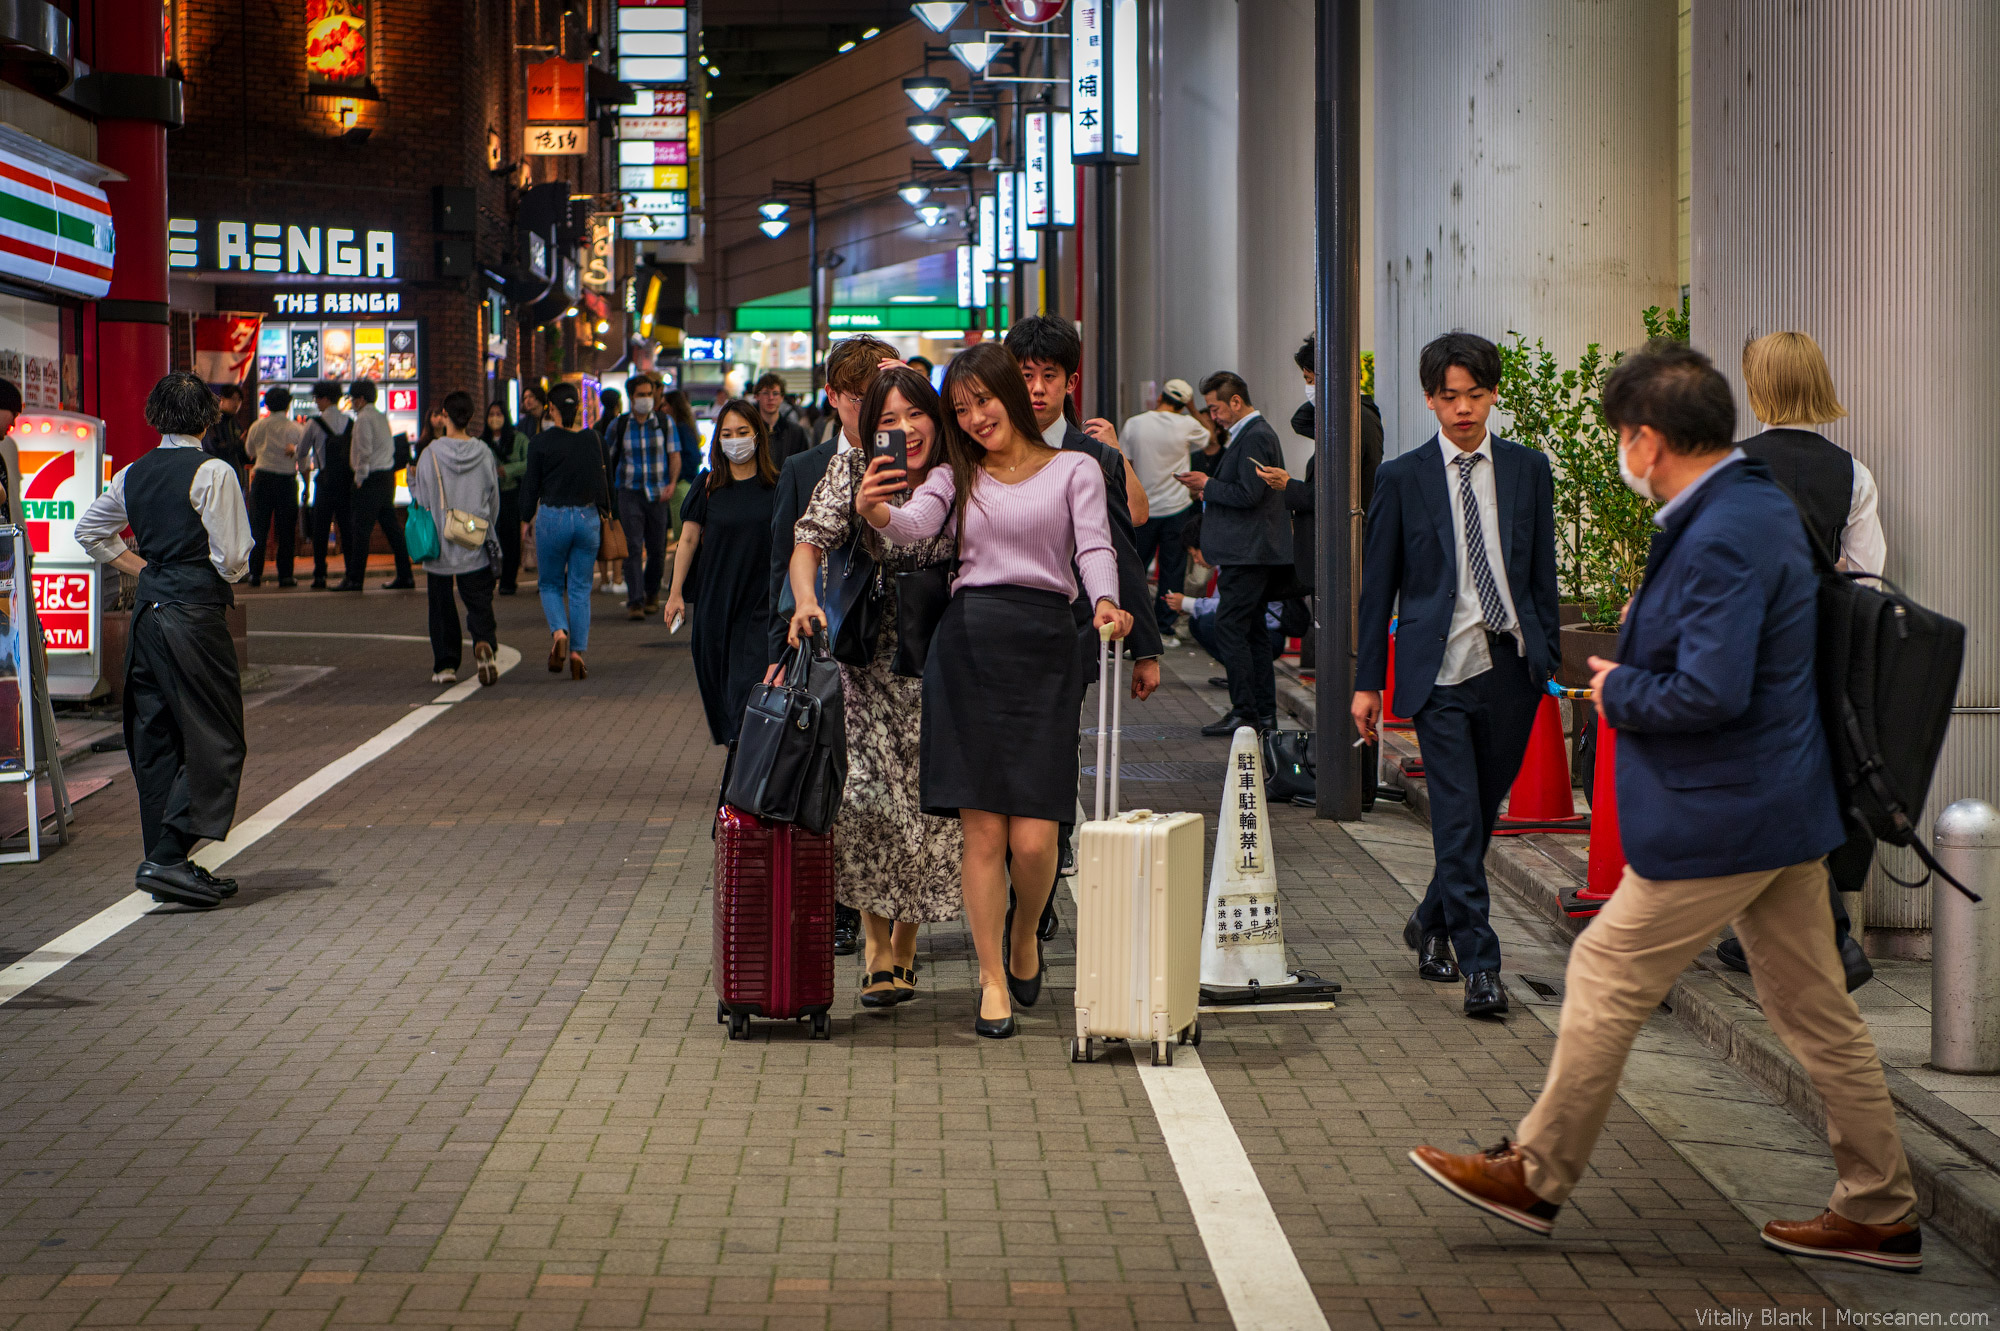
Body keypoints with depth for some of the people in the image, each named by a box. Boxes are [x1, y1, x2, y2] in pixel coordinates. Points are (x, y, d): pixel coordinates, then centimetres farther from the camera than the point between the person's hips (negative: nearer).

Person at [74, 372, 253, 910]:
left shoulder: (132, 475, 10)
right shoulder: (212, 473, -10)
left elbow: (89, 530, 21)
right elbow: (232, 557, -13)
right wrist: (229, 574, 9)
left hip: (147, 612, 7)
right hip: (196, 612, -7)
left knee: (155, 741, 12)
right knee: (214, 741, -2)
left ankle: (166, 862, 16)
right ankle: (168, 859, -11)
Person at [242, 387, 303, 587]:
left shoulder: (258, 426, 3)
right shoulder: (295, 428, -3)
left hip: (262, 478, 1)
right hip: (286, 481, -1)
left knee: (258, 527, 5)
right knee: (286, 529, 4)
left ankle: (255, 573, 0)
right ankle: (285, 575, 3)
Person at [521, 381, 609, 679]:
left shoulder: (541, 442, -7)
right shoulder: (592, 439, -2)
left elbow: (531, 485, -2)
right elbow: (600, 479, 3)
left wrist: (527, 518, 10)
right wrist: (604, 511, 17)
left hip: (552, 518, -2)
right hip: (587, 517, 2)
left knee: (550, 585, 13)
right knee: (580, 589, 8)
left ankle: (559, 631, -14)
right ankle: (578, 651, -1)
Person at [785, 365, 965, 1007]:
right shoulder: (853, 470, -4)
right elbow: (810, 542, -10)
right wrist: (806, 600, -27)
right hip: (868, 658, -1)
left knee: (928, 802, 0)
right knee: (867, 794, -13)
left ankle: (905, 947, 17)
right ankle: (878, 951, -2)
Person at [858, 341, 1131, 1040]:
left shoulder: (1074, 469, 11)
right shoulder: (957, 476, 15)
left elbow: (1094, 546, -3)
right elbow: (913, 527, -4)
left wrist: (1105, 603, -24)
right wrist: (874, 510, -28)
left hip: (1046, 647, -1)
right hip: (967, 642, 1)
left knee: (1033, 838, -6)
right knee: (982, 830, -3)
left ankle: (1024, 933, 25)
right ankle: (993, 980, 10)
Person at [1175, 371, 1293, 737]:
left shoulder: (1255, 437, -15)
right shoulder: (1254, 433, 17)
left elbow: (1249, 494, -22)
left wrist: (1207, 484, -11)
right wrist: (1208, 493, 11)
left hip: (1249, 553, -11)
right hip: (1249, 551, 11)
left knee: (1229, 627, -10)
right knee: (1252, 630, 12)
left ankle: (1244, 712, -9)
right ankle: (1264, 712, 16)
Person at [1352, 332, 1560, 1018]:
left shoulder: (1528, 469, 9)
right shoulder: (1402, 479, 2)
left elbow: (1543, 571, 13)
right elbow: (1377, 585, 5)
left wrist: (1549, 657, 7)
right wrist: (1368, 679, 3)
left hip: (1512, 669, 3)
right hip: (1442, 672, -3)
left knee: (1482, 813, 12)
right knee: (1458, 821, -8)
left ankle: (1432, 922, 34)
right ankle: (1479, 966, -4)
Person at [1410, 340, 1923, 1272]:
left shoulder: (1721, 540, -22)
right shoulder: (1760, 505, 10)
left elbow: (1710, 694, -29)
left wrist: (1619, 691, -12)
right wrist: (1634, 676, 12)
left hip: (1721, 820, -10)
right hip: (1784, 807, 10)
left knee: (1608, 980, 3)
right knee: (1812, 1008, 13)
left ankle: (1535, 1176, 15)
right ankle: (1880, 1212, 19)